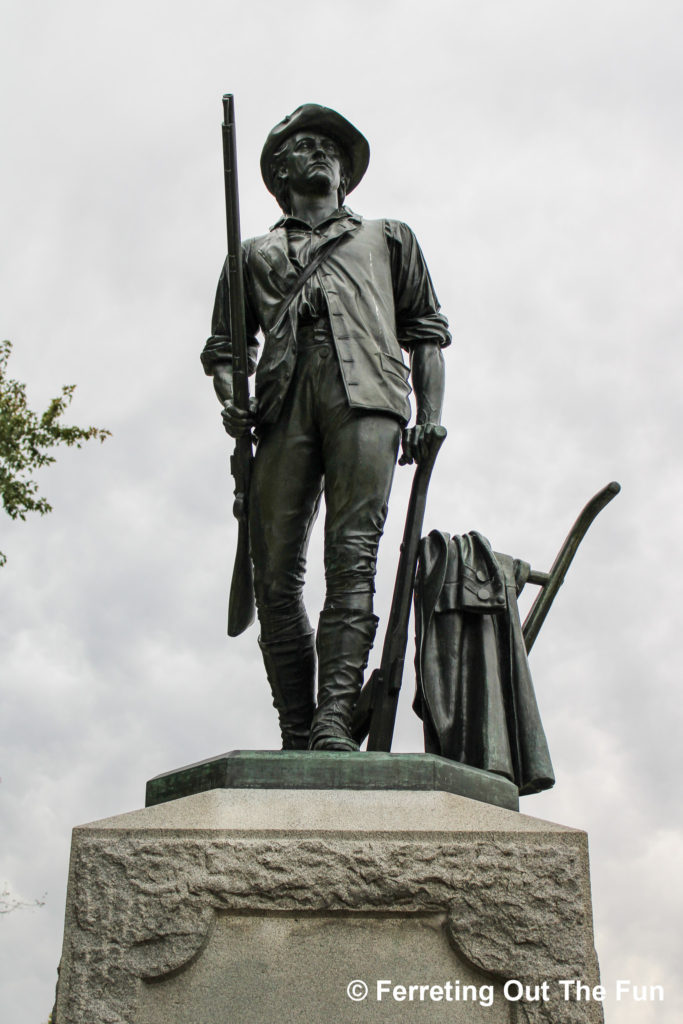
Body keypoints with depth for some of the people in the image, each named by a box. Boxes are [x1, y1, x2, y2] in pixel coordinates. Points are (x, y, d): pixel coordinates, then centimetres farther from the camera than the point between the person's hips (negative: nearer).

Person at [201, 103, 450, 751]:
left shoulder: (387, 237, 32)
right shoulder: (255, 254, 32)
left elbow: (426, 332, 23)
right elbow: (223, 346, 26)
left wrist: (430, 418, 8)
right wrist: (230, 400, 3)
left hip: (367, 393, -1)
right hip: (284, 402, 1)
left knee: (351, 557, -18)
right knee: (275, 573, -10)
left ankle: (335, 719, -27)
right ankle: (296, 735, -8)